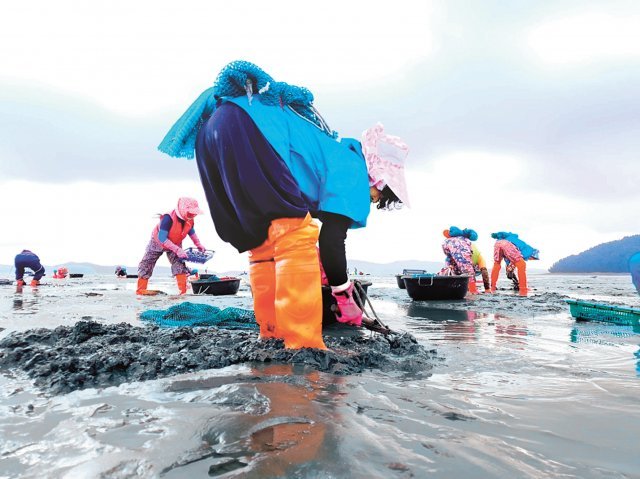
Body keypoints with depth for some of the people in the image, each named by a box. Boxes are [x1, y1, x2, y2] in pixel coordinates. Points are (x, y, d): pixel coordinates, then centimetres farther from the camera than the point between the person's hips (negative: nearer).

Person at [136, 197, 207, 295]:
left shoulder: (190, 220, -22)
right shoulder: (169, 218, -42)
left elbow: (191, 231, 3)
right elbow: (162, 238, -40)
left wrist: (198, 245, -4)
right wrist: (177, 250, -44)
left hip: (175, 244, 4)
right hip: (157, 243, -4)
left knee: (179, 263, -11)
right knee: (147, 265, 5)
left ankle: (183, 289, -11)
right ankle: (141, 289, 18)